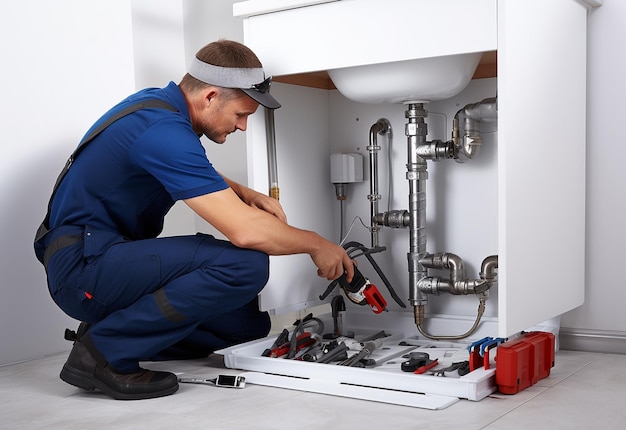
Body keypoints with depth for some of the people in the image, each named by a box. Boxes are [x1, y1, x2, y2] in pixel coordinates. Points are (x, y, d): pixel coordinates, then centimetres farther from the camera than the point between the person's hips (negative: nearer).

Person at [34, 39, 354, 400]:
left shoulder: (159, 101, 7)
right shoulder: (165, 132, -23)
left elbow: (199, 177, 27)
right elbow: (245, 231, -27)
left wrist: (247, 194, 7)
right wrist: (317, 244, -10)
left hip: (112, 255, 9)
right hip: (84, 266, -9)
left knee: (250, 322, 3)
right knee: (246, 264, -26)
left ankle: (112, 326, 8)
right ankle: (105, 350, -14)